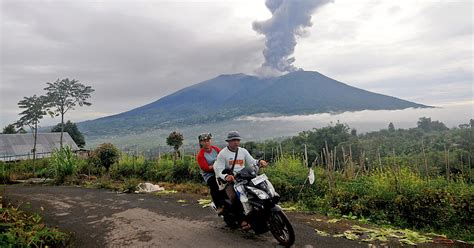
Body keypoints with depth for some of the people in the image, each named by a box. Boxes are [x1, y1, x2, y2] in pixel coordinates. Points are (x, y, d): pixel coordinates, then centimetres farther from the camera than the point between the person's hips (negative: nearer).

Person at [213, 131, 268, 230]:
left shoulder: (243, 151, 15)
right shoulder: (223, 153, -1)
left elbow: (252, 162, 10)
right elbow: (219, 169, -8)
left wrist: (259, 162, -14)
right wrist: (226, 176, -29)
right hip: (230, 181, -4)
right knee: (235, 198, -30)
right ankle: (242, 220, -19)